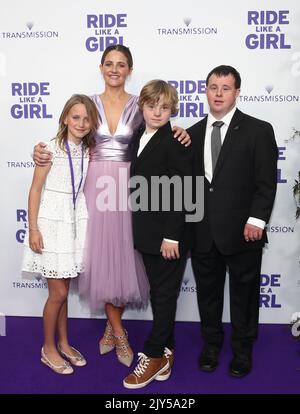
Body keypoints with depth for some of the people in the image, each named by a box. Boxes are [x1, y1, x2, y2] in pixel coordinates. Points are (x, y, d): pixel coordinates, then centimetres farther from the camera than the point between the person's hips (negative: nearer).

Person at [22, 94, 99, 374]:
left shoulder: (88, 151, 5)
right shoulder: (51, 148, -10)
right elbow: (35, 189, -9)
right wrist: (33, 228, -12)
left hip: (75, 222, 5)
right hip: (52, 222, -5)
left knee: (63, 289, 16)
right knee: (59, 292, 1)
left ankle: (63, 343, 31)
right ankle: (48, 348, 21)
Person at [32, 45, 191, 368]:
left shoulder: (139, 106, 4)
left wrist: (177, 134, -14)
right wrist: (43, 153, -9)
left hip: (127, 186, 0)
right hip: (96, 185, 1)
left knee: (124, 253, 4)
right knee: (101, 256, 1)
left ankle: (111, 326, 26)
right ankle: (119, 332, 18)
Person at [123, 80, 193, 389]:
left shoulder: (175, 142, -13)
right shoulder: (139, 138, 10)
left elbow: (180, 192, -16)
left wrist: (171, 236, -19)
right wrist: (140, 230, 12)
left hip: (169, 234, -7)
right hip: (147, 233, 8)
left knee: (165, 295, 6)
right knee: (158, 294, 15)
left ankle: (153, 356, 19)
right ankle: (165, 353, 29)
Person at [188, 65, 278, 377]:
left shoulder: (258, 130, -3)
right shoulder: (193, 133, 10)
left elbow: (267, 182, -6)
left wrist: (257, 220, -15)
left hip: (242, 232, -3)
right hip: (203, 233, 4)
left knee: (244, 294, 11)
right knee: (207, 293, 15)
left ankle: (242, 350, 32)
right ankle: (211, 346, 36)